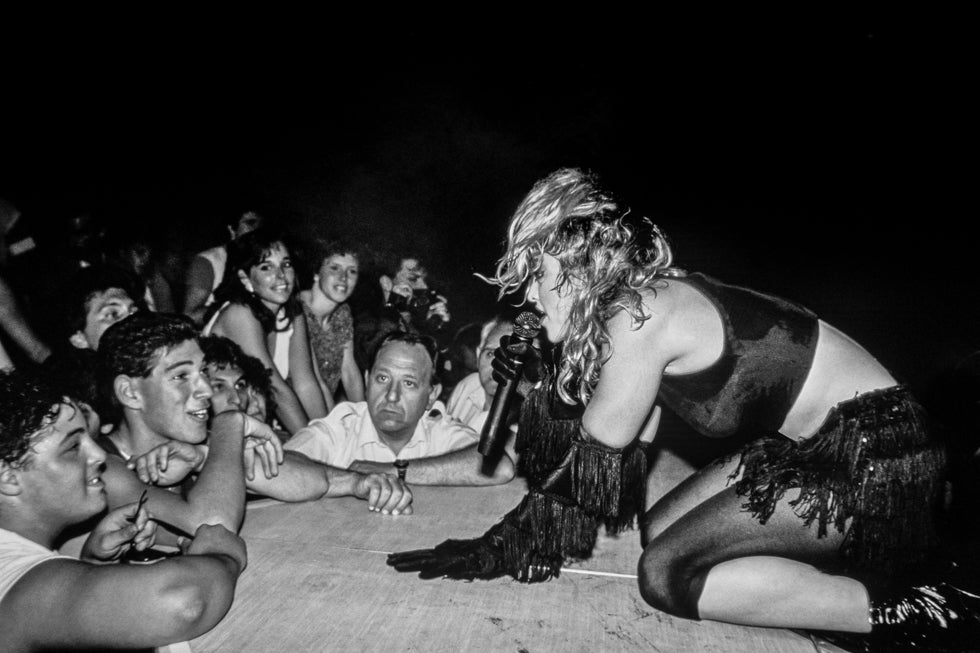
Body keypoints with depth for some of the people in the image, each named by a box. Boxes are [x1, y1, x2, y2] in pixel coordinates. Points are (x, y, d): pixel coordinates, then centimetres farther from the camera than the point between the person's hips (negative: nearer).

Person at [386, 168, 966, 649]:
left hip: (876, 453, -10)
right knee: (659, 528, 7)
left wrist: (494, 544, -6)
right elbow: (634, 441, 6)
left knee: (667, 574, -14)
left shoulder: (642, 315, -22)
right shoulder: (645, 297, 5)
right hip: (815, 444, 10)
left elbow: (594, 460, -15)